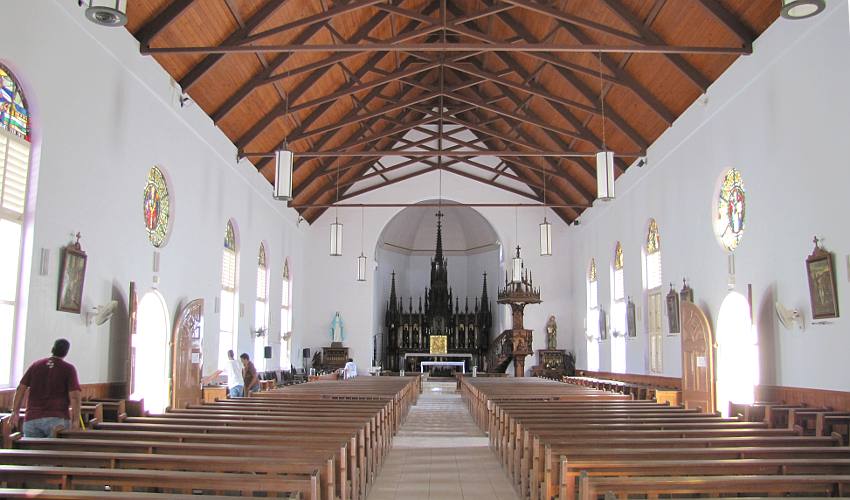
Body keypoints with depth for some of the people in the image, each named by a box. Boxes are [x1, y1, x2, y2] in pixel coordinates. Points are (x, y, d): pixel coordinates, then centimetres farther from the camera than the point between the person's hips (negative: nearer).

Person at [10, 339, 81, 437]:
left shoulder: (36, 365, 11)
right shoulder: (69, 369, -1)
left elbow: (20, 389, 9)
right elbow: (74, 396, -9)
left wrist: (15, 412, 15)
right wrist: (76, 420, -8)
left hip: (32, 419, 3)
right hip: (58, 419, -3)